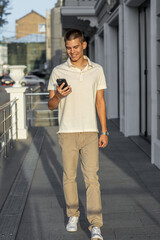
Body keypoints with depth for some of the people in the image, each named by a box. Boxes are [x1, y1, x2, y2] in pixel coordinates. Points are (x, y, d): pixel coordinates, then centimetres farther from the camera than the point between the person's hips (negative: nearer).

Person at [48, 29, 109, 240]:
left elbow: (100, 102, 10)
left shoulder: (97, 70, 6)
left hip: (90, 132, 0)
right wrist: (58, 96, -19)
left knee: (92, 177, -6)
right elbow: (51, 105, 4)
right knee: (69, 176, 8)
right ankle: (73, 215, 27)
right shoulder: (58, 72, 2)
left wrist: (104, 131, 5)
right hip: (67, 132, 0)